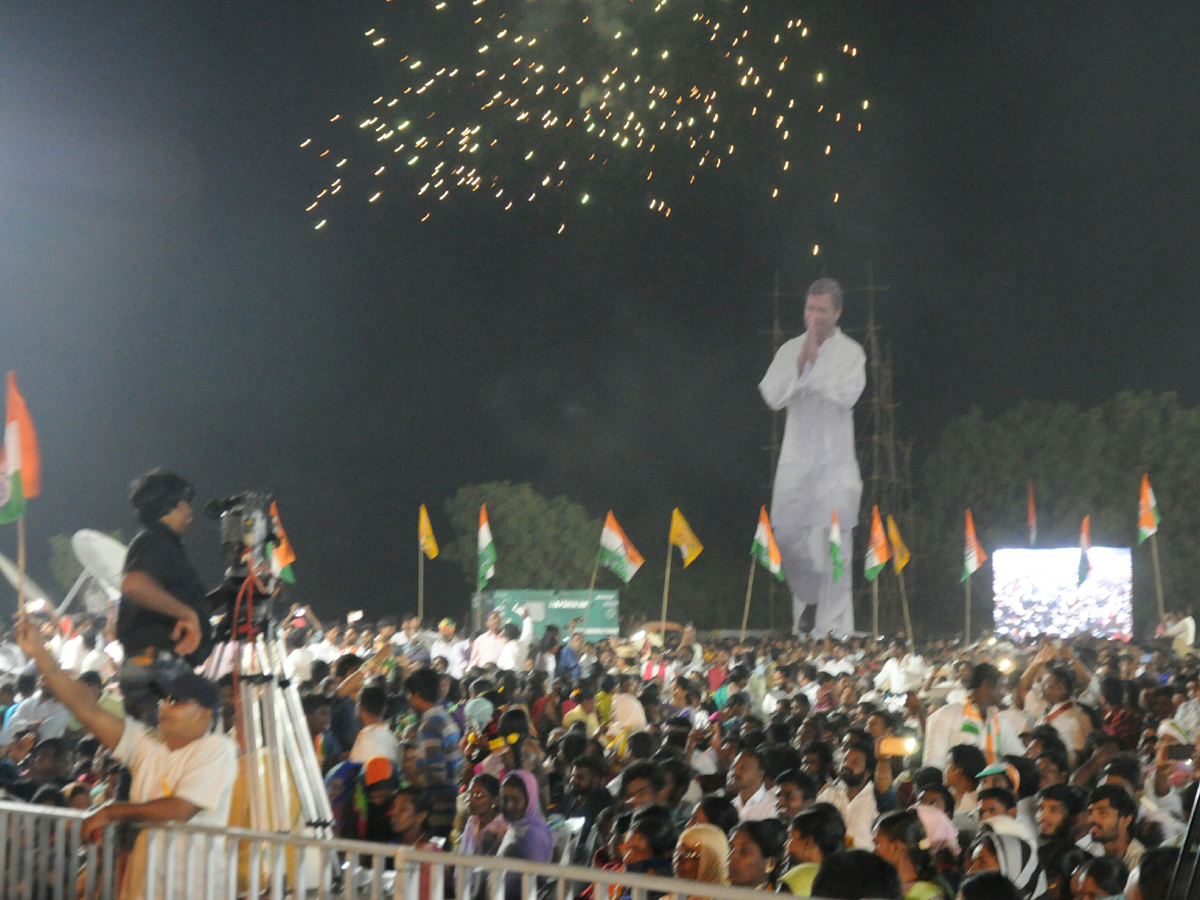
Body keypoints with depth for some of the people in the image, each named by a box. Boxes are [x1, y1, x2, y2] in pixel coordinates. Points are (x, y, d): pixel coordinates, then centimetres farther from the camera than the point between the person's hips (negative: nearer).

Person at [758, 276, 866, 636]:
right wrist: (801, 362, -11)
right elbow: (773, 396, -3)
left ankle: (833, 627, -4)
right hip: (796, 459, 3)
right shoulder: (790, 350, 9)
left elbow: (847, 395, -17)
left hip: (834, 461, -3)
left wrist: (816, 361, -13)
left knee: (833, 545, -7)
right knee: (787, 537, 1)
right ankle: (810, 596, 27)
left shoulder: (850, 353, 0)